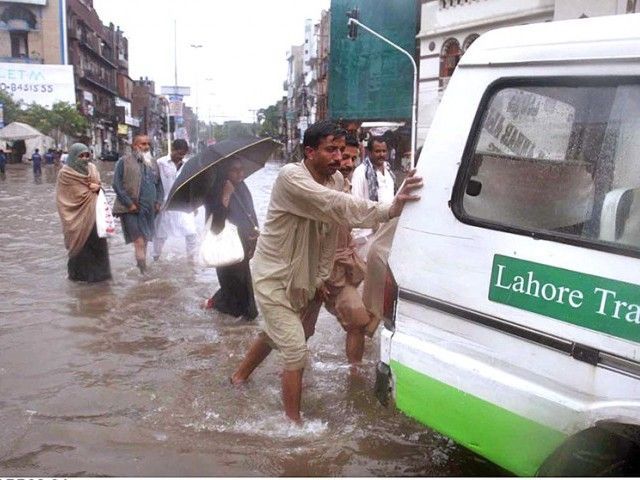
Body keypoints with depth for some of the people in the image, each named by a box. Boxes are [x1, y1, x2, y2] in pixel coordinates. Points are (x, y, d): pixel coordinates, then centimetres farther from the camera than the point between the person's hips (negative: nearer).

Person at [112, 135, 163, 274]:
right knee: (139, 243, -11)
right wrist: (130, 204, -13)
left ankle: (142, 269, 26)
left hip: (150, 210, 6)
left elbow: (159, 184, 20)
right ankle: (144, 271, -7)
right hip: (132, 210, -6)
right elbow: (117, 185, -8)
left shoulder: (152, 162, 15)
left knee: (144, 242, 14)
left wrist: (158, 202, 6)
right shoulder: (124, 162, -2)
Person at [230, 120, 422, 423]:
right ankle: (293, 422, 8)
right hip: (274, 277, -8)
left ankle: (239, 376, 52)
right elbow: (337, 206, -42)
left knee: (276, 332, 27)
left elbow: (331, 232, 4)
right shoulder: (291, 177, -28)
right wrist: (390, 209, -51)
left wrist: (321, 277, 6)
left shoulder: (336, 180, -4)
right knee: (296, 350, -9)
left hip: (301, 276, 8)